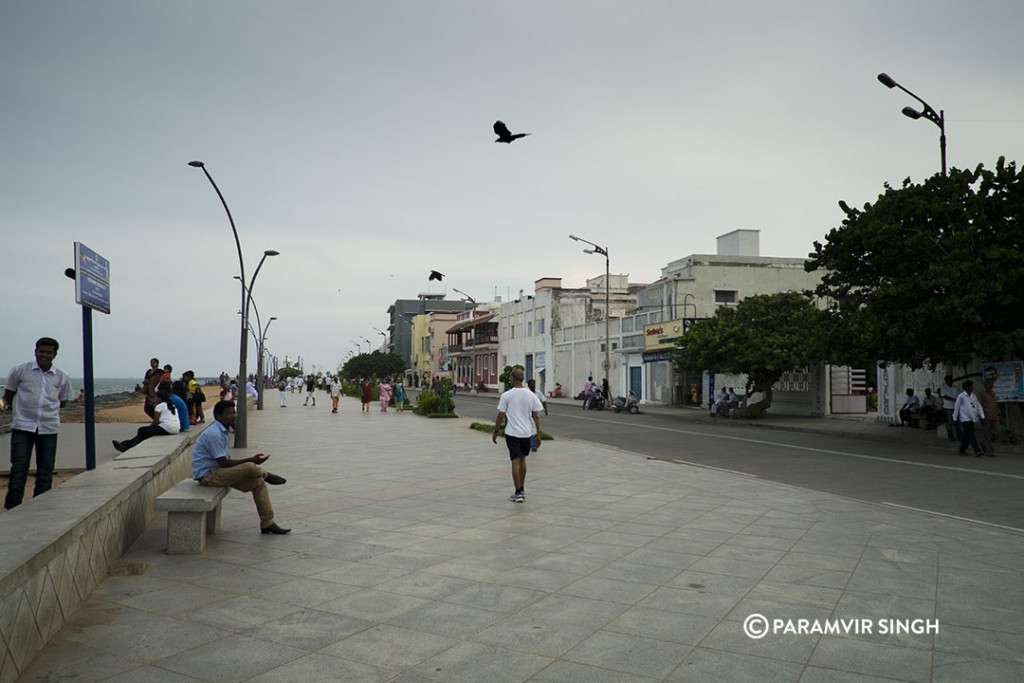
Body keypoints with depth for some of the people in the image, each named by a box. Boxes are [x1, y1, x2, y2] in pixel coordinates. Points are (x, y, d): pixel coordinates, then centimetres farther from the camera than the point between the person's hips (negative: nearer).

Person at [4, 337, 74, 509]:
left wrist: (48, 409, 11)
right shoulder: (20, 371, -2)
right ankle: (12, 509, -2)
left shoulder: (62, 377, 3)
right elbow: (8, 395, 12)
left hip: (49, 428, 2)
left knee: (45, 472, 7)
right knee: (18, 469, -5)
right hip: (22, 426, -2)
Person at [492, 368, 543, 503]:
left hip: (512, 433, -4)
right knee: (522, 460, 19)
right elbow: (536, 416, 2)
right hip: (527, 433, 4)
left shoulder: (506, 395, -9)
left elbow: (501, 416, -7)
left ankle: (518, 493, -1)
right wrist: (538, 434, 9)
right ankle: (522, 489, 28)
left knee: (515, 462, 0)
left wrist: (495, 432, 5)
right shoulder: (531, 395, 1)